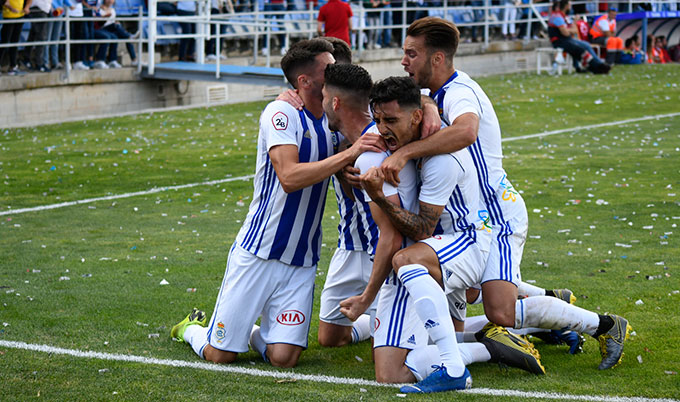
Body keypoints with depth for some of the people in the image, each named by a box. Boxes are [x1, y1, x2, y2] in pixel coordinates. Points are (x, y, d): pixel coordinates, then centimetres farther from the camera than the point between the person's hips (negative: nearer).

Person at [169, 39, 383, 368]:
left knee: (284, 358, -8)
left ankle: (256, 333, 25)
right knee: (221, 355, 0)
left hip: (302, 262, 5)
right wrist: (348, 154, -28)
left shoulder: (332, 121, 6)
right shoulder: (281, 113, -14)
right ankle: (192, 328, 34)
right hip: (258, 253, -5)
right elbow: (289, 177, -27)